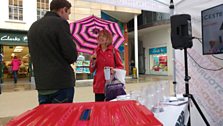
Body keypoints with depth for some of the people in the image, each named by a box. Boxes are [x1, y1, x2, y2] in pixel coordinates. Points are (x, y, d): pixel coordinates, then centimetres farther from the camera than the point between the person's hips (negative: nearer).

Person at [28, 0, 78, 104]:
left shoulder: (33, 26, 12)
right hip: (61, 83, -7)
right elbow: (72, 56, -14)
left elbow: (34, 55, 17)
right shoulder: (60, 23, -10)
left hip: (41, 83, 7)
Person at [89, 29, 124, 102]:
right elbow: (92, 70, 10)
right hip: (99, 85, 2)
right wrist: (93, 60, -6)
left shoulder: (114, 51, 1)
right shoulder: (96, 52, 9)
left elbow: (121, 67, 5)